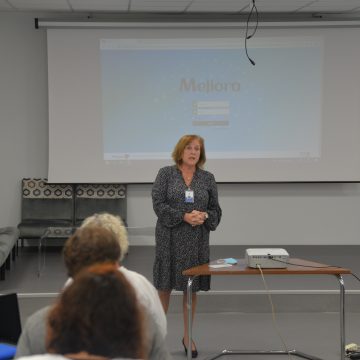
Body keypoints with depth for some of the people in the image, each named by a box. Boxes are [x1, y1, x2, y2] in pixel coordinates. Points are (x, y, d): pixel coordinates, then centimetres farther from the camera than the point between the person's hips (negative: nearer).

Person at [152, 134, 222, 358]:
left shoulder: (208, 178, 7)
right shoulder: (166, 174, 0)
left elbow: (216, 209, 8)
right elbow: (159, 204, -7)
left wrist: (204, 216, -14)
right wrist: (184, 217, -17)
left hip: (197, 241, 2)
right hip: (170, 239, -2)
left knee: (192, 288, 6)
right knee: (165, 286, 2)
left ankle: (188, 337, 17)